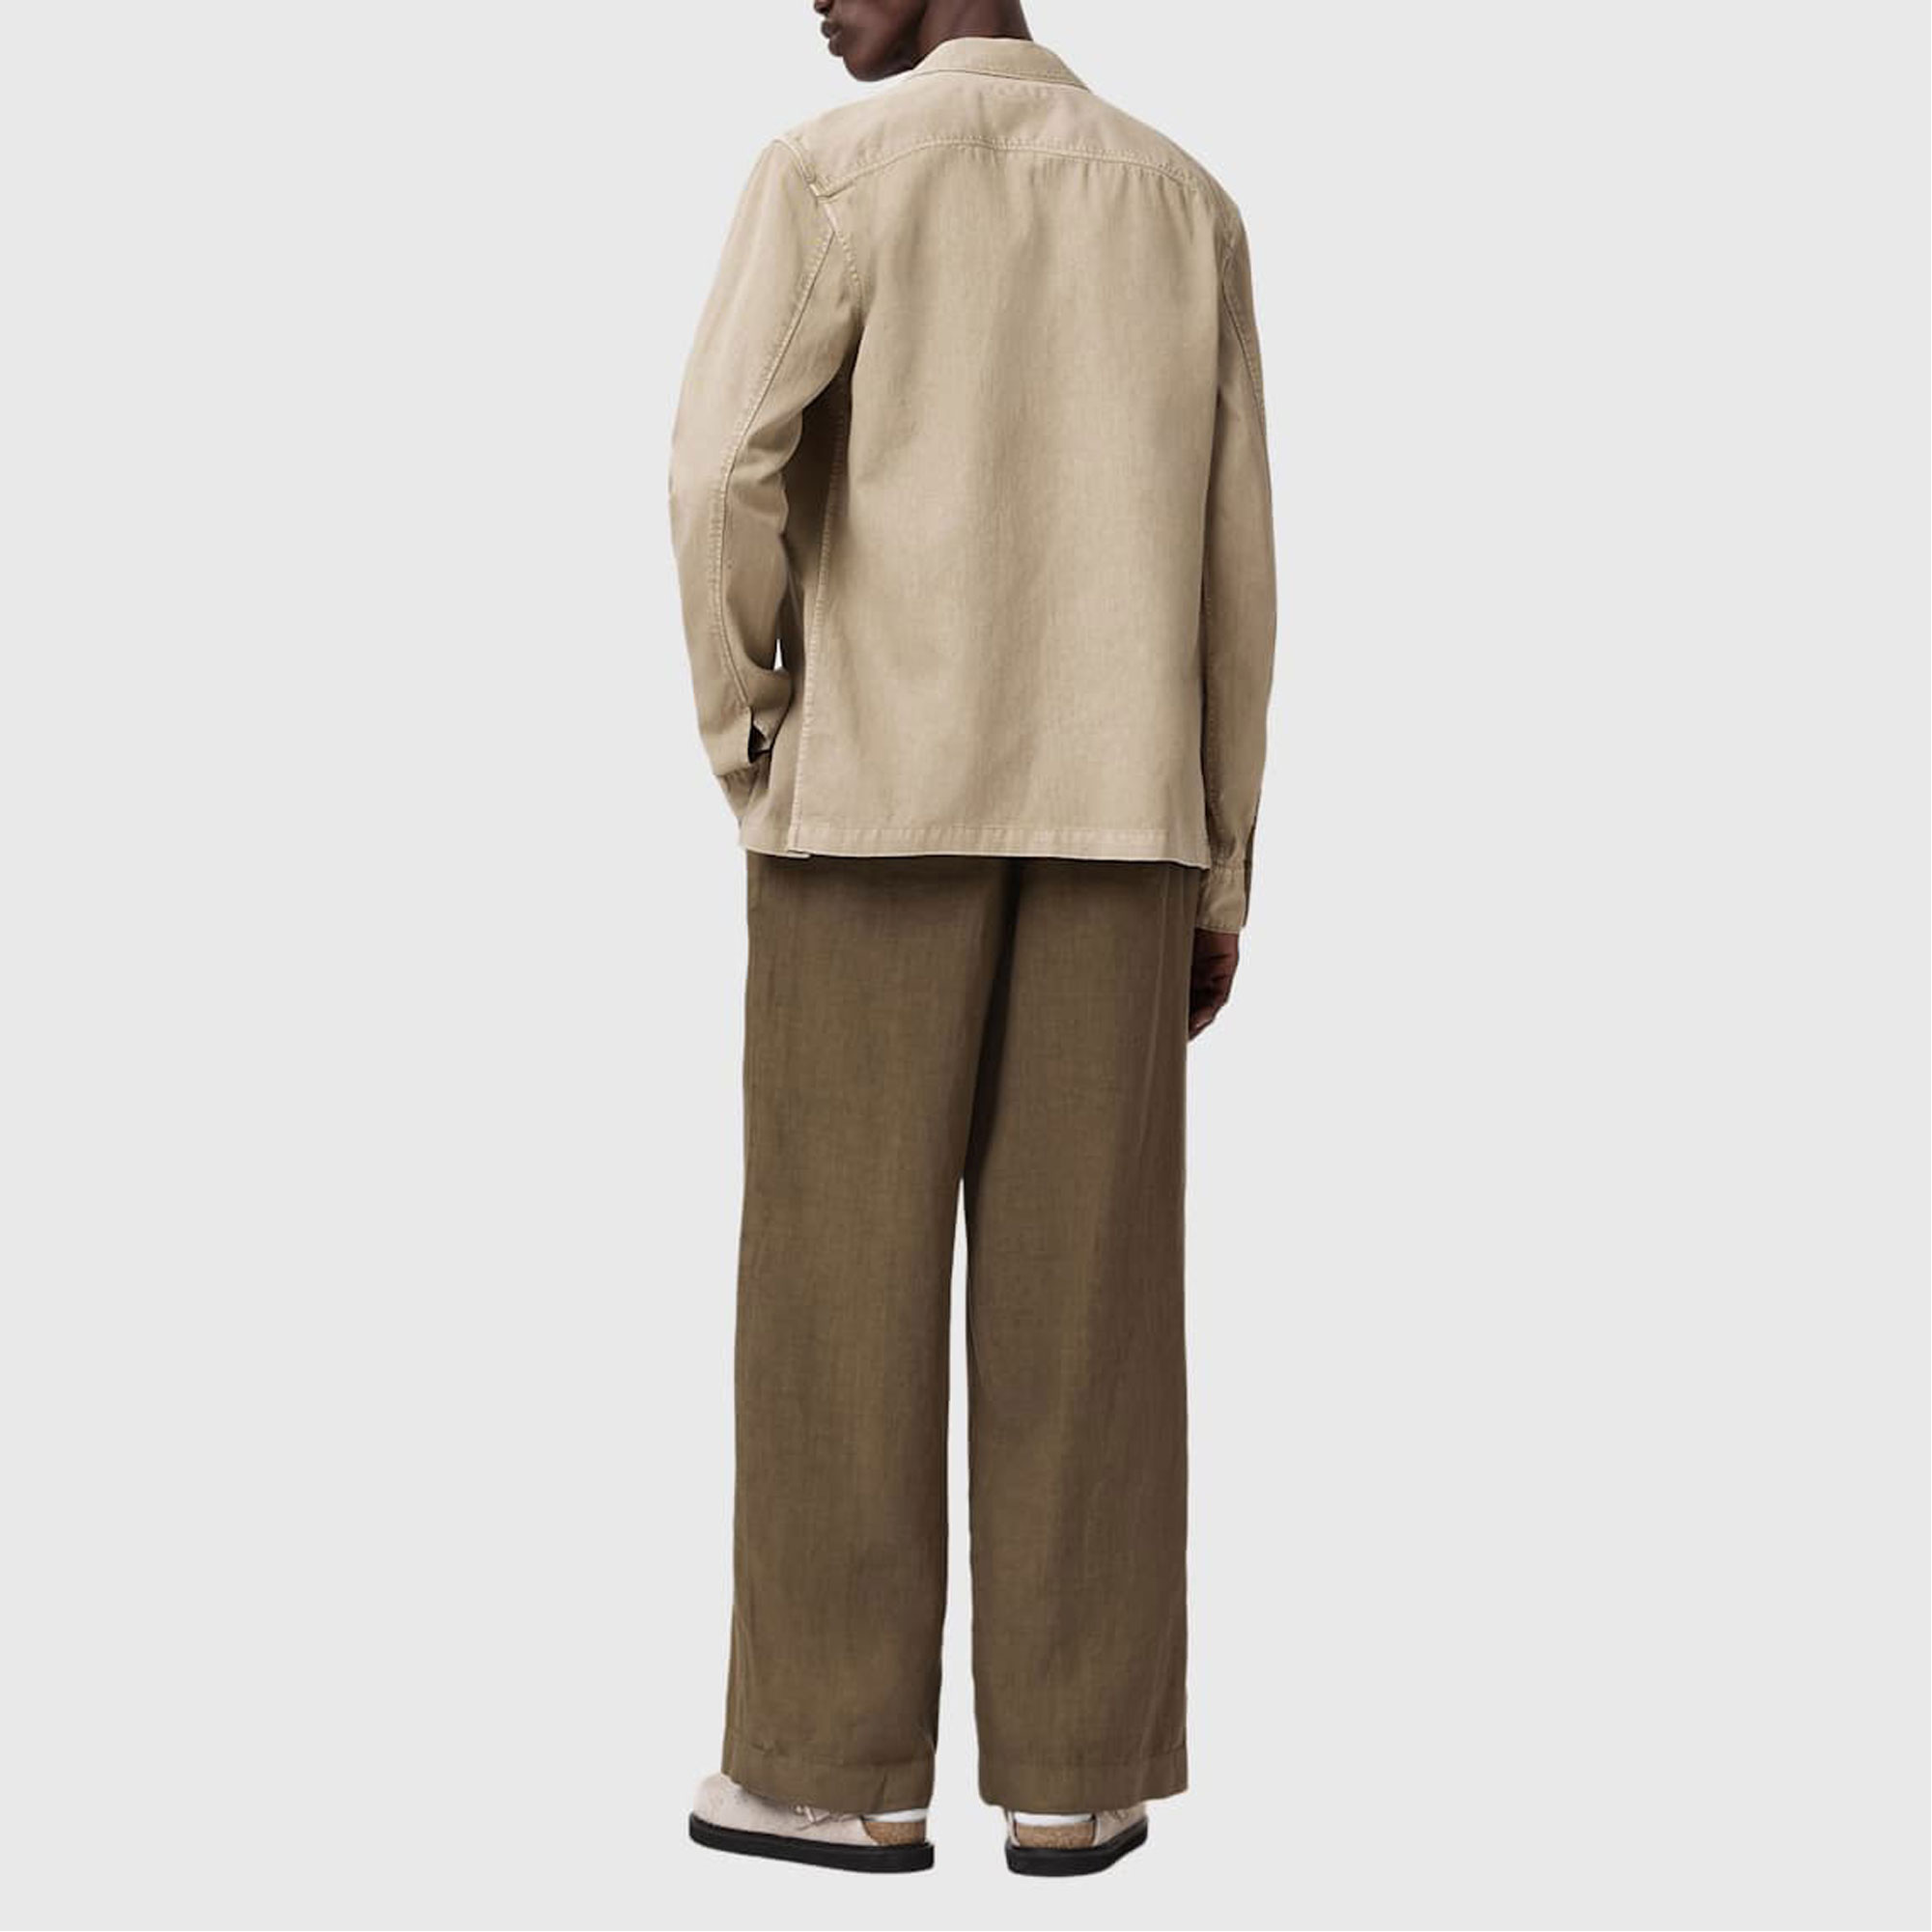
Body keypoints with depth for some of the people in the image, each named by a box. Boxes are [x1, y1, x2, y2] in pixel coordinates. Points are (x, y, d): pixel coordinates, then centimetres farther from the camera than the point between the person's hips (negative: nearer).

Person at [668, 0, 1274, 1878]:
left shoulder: (825, 171, -3)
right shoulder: (1188, 205, 11)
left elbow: (725, 467, -18)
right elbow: (1228, 574, 8)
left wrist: (741, 737, -3)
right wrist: (1216, 881, 12)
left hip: (880, 793, -4)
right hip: (1111, 813, 4)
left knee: (841, 1274, 2)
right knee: (1080, 1284, 4)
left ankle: (841, 1765, 5)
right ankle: (1071, 1769, 6)